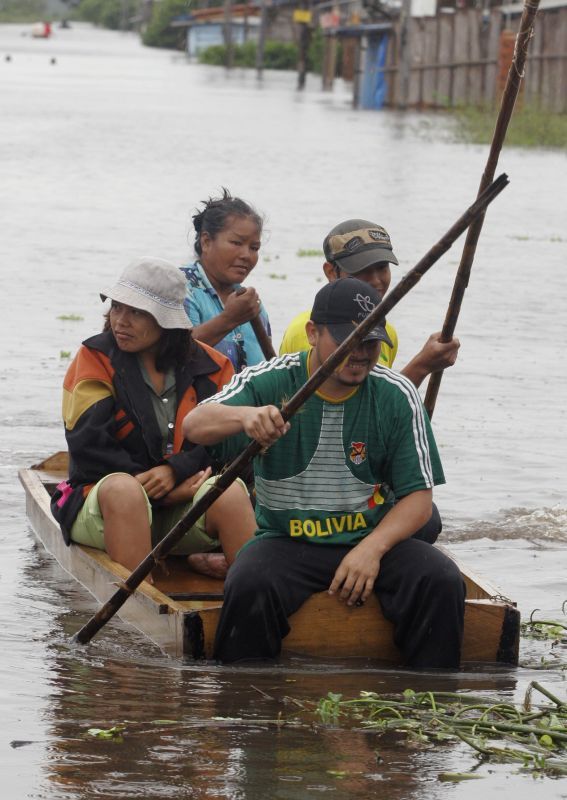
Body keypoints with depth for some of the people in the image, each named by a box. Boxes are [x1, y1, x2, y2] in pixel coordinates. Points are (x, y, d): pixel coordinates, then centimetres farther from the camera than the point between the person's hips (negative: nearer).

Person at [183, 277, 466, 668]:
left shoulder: (397, 396, 1)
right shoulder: (270, 382, -4)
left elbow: (418, 499, 1)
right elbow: (194, 425, -20)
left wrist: (372, 549, -18)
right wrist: (245, 415, -43)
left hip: (376, 537, 2)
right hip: (287, 539, -2)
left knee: (442, 583, -25)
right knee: (249, 586, -33)